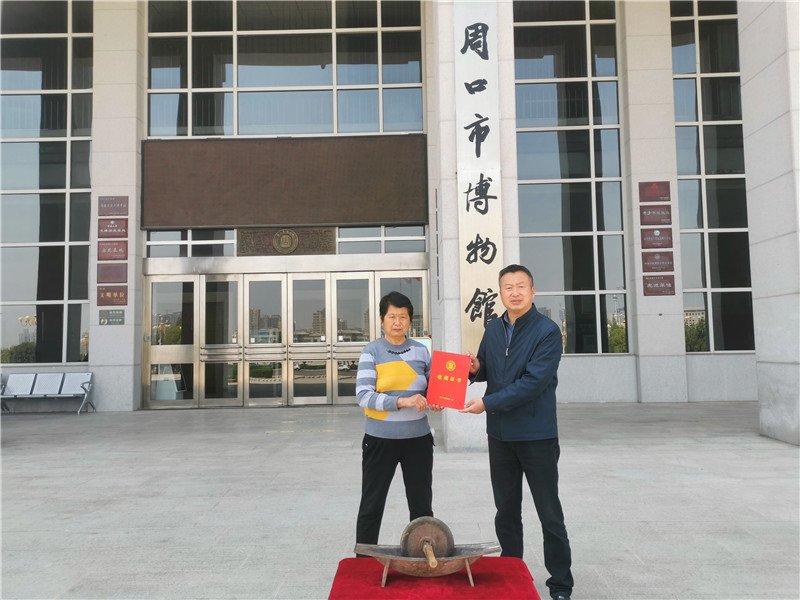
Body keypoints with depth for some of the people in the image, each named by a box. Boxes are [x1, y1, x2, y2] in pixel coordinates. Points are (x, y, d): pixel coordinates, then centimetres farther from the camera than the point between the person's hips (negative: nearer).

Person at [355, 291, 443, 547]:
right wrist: (402, 402, -25)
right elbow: (363, 395, -14)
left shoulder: (421, 350, 5)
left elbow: (432, 389, 14)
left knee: (422, 506, 14)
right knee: (371, 507, 9)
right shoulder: (372, 351, -5)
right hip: (380, 439, -3)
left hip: (418, 439, 3)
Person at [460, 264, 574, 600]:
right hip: (500, 434, 6)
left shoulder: (547, 332, -12)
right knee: (506, 511, 15)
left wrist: (488, 403, -18)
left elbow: (533, 382, -20)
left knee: (550, 514, 5)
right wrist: (476, 368, -6)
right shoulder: (494, 329, 7)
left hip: (537, 436, -5)